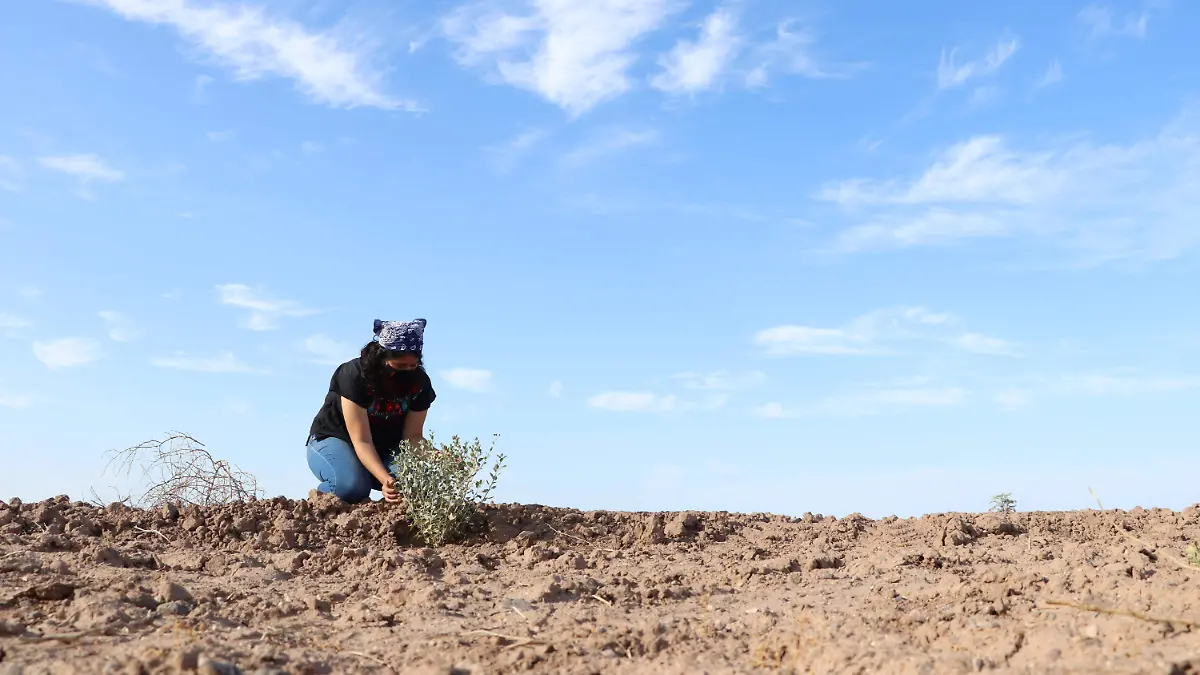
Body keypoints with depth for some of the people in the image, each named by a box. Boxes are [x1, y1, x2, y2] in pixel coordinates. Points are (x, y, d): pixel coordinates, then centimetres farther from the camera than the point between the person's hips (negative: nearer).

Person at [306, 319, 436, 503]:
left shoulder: (420, 382, -14)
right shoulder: (354, 375, -28)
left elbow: (412, 436, -15)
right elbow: (362, 441, -33)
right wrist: (386, 480, -48)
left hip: (384, 449, 5)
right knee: (353, 486, -38)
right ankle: (322, 492, -1)